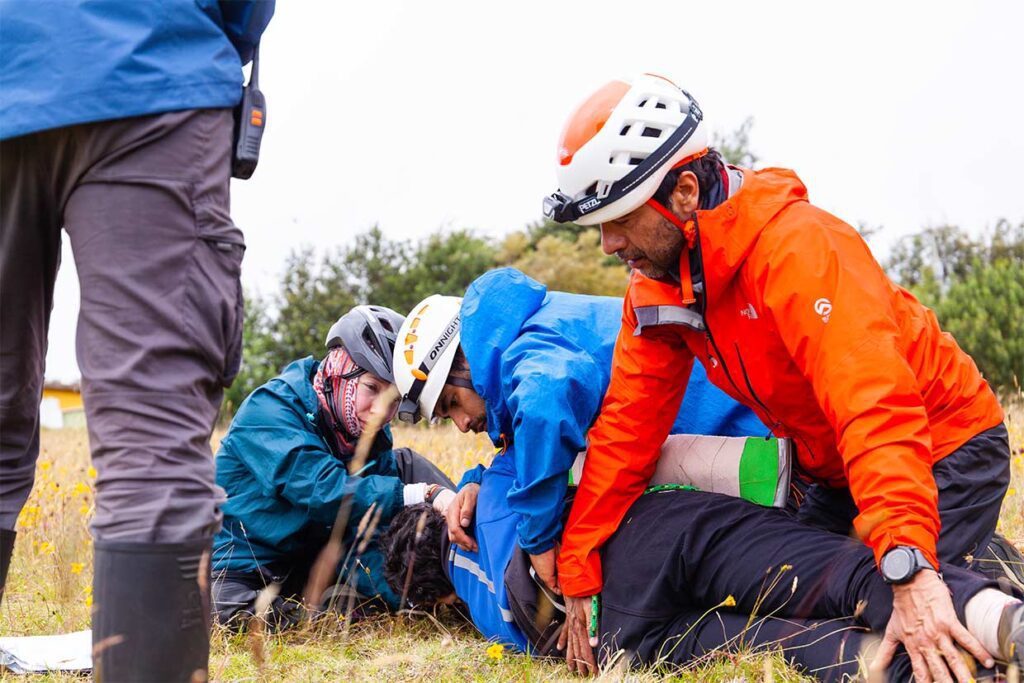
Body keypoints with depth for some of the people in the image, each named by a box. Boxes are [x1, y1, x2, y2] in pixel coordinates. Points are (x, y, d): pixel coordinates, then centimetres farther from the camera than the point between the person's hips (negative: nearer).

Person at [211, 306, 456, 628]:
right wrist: (425, 495, -40)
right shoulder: (270, 410, -23)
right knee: (231, 613, -39)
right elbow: (324, 489, -36)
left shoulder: (372, 434, -4)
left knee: (405, 465, -2)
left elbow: (367, 543, -10)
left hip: (315, 561, 5)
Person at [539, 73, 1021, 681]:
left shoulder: (795, 246, -31)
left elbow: (876, 409, -42)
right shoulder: (656, 284, -6)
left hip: (943, 446, -8)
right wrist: (579, 579, -7)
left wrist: (911, 572, -52)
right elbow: (626, 428, -4)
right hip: (837, 474, 8)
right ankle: (973, 563, 25)